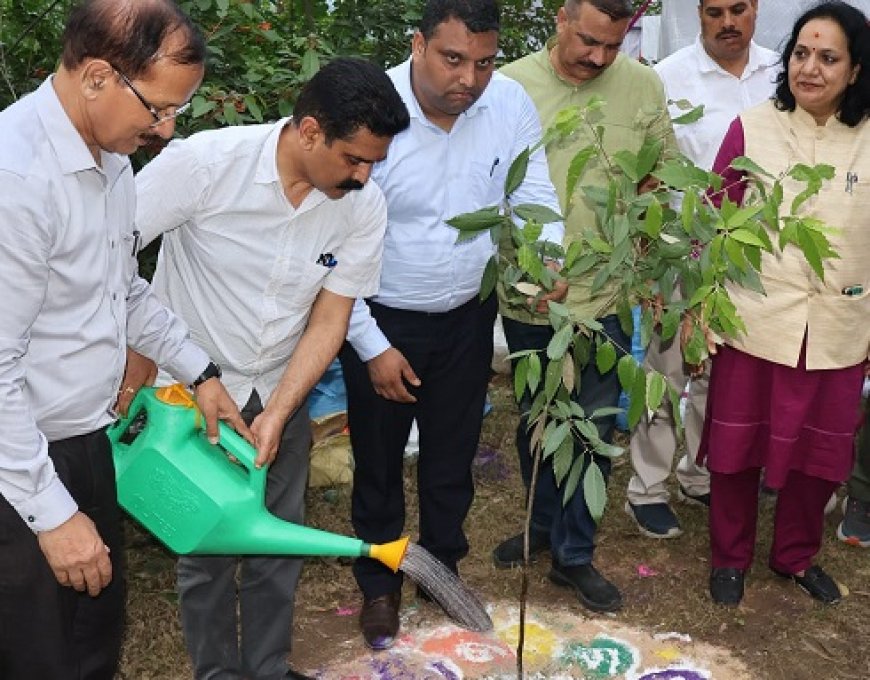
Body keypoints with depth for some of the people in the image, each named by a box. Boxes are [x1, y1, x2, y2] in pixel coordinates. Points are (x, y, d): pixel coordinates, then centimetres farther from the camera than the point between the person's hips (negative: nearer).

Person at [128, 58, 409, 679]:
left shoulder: (364, 205, -13)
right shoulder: (206, 161, -25)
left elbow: (328, 321, -9)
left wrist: (275, 416, -17)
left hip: (281, 393, 3)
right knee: (208, 548, 7)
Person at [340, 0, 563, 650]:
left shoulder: (511, 104, -13)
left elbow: (535, 199, -4)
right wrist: (372, 346, -14)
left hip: (468, 316, 3)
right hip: (382, 322, -3)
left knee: (452, 457, 19)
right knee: (379, 461, 15)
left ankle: (444, 566, 44)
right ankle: (380, 585, 38)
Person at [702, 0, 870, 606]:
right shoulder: (750, 130, -6)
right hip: (754, 323, -2)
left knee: (820, 453, 15)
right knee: (737, 448, 11)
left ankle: (797, 555, 39)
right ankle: (731, 557, 33)